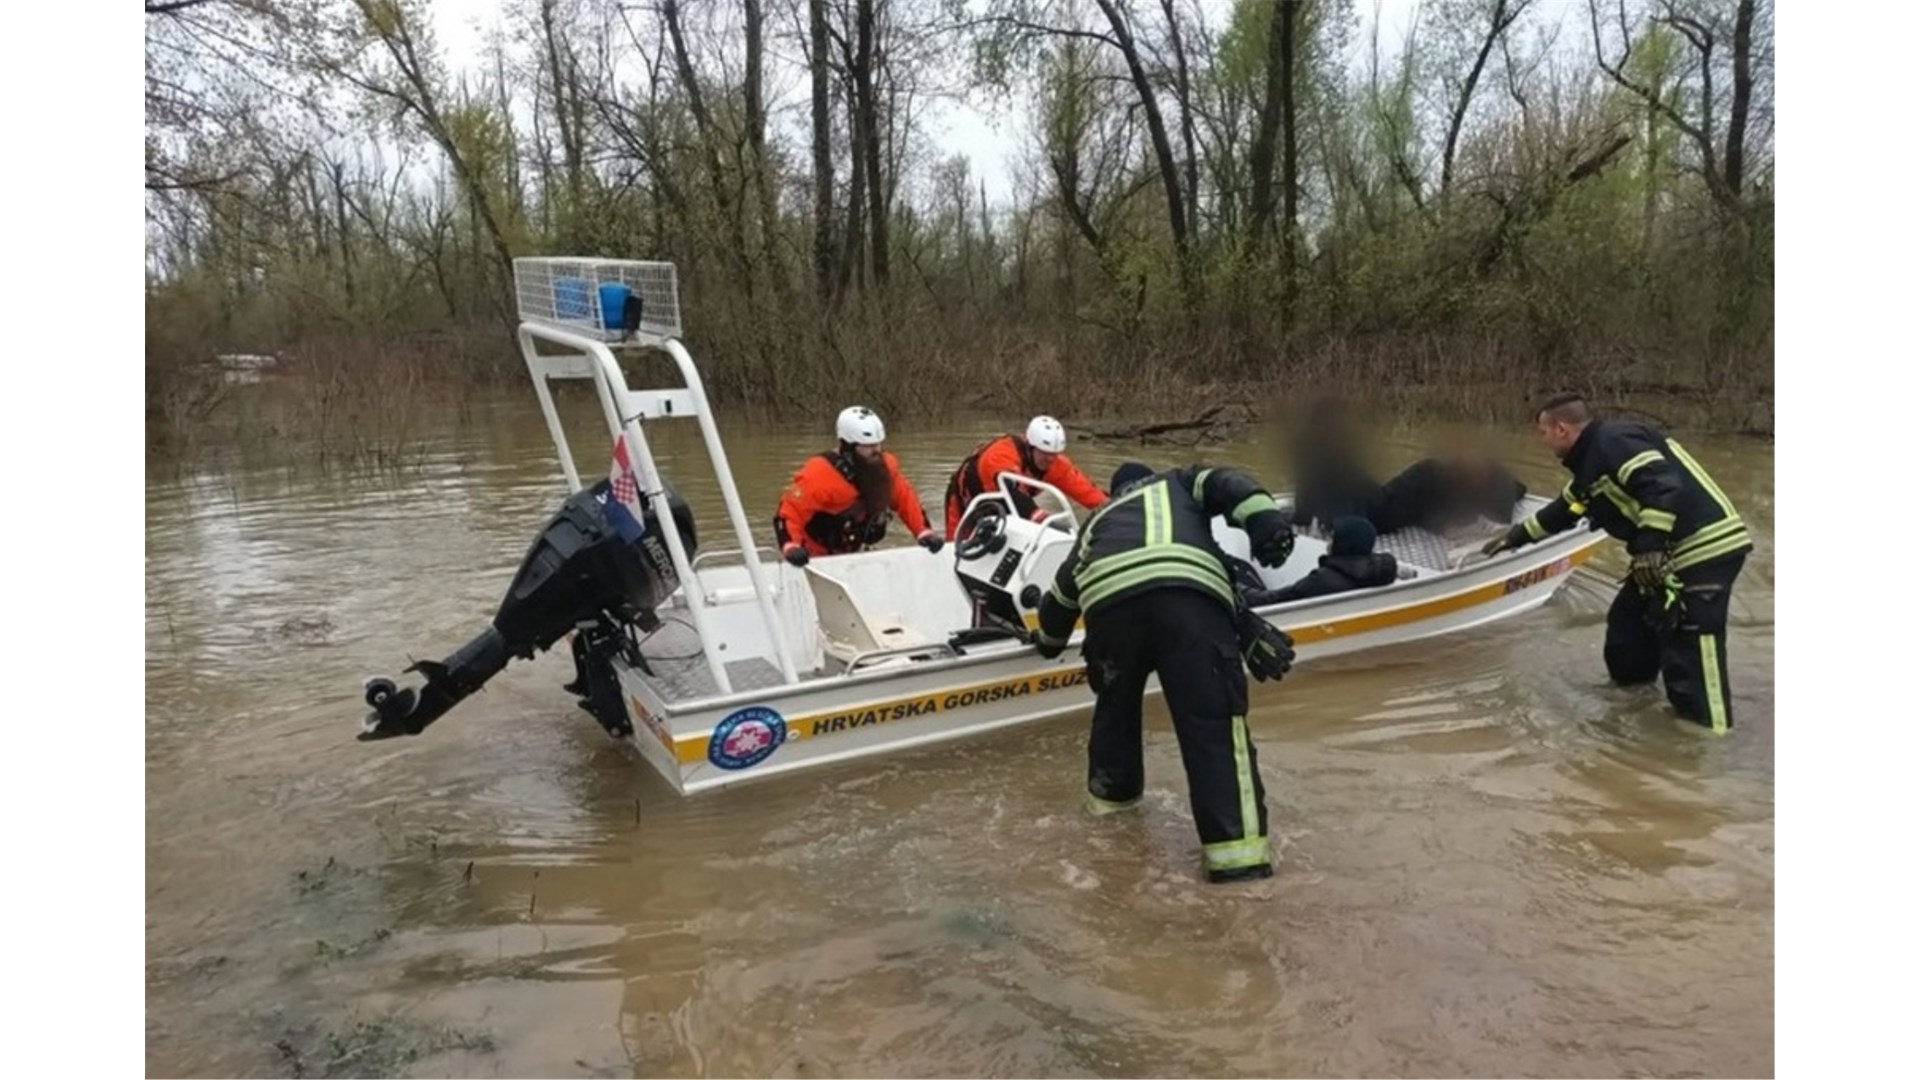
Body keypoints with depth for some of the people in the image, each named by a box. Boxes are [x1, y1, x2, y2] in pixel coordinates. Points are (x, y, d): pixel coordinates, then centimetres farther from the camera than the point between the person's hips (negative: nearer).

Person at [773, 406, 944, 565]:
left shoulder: (885, 465, -9)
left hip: (849, 556, 7)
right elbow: (787, 514, -28)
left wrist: (924, 532, -4)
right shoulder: (820, 475, -29)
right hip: (811, 558, -6)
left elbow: (905, 498, 5)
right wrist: (790, 547, -43)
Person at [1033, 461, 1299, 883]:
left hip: (1109, 601, 3)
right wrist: (1266, 520, -4)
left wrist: (1049, 641, 70)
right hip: (1190, 598, -3)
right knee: (1215, 717, -4)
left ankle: (1111, 787, 46)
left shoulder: (1099, 520, 44)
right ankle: (1235, 845, -11)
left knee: (1117, 699, 30)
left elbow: (1062, 592, 52)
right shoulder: (1180, 483, 38)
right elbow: (1227, 485, 14)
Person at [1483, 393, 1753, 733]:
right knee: (1627, 626, 21)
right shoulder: (1592, 461, 18)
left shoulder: (1613, 441, -14)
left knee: (1690, 654, -12)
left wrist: (1650, 547, -30)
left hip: (1706, 549, -11)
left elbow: (1664, 486, -26)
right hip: (1672, 552, 11)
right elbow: (1562, 511, 32)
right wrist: (1515, 536, 40)